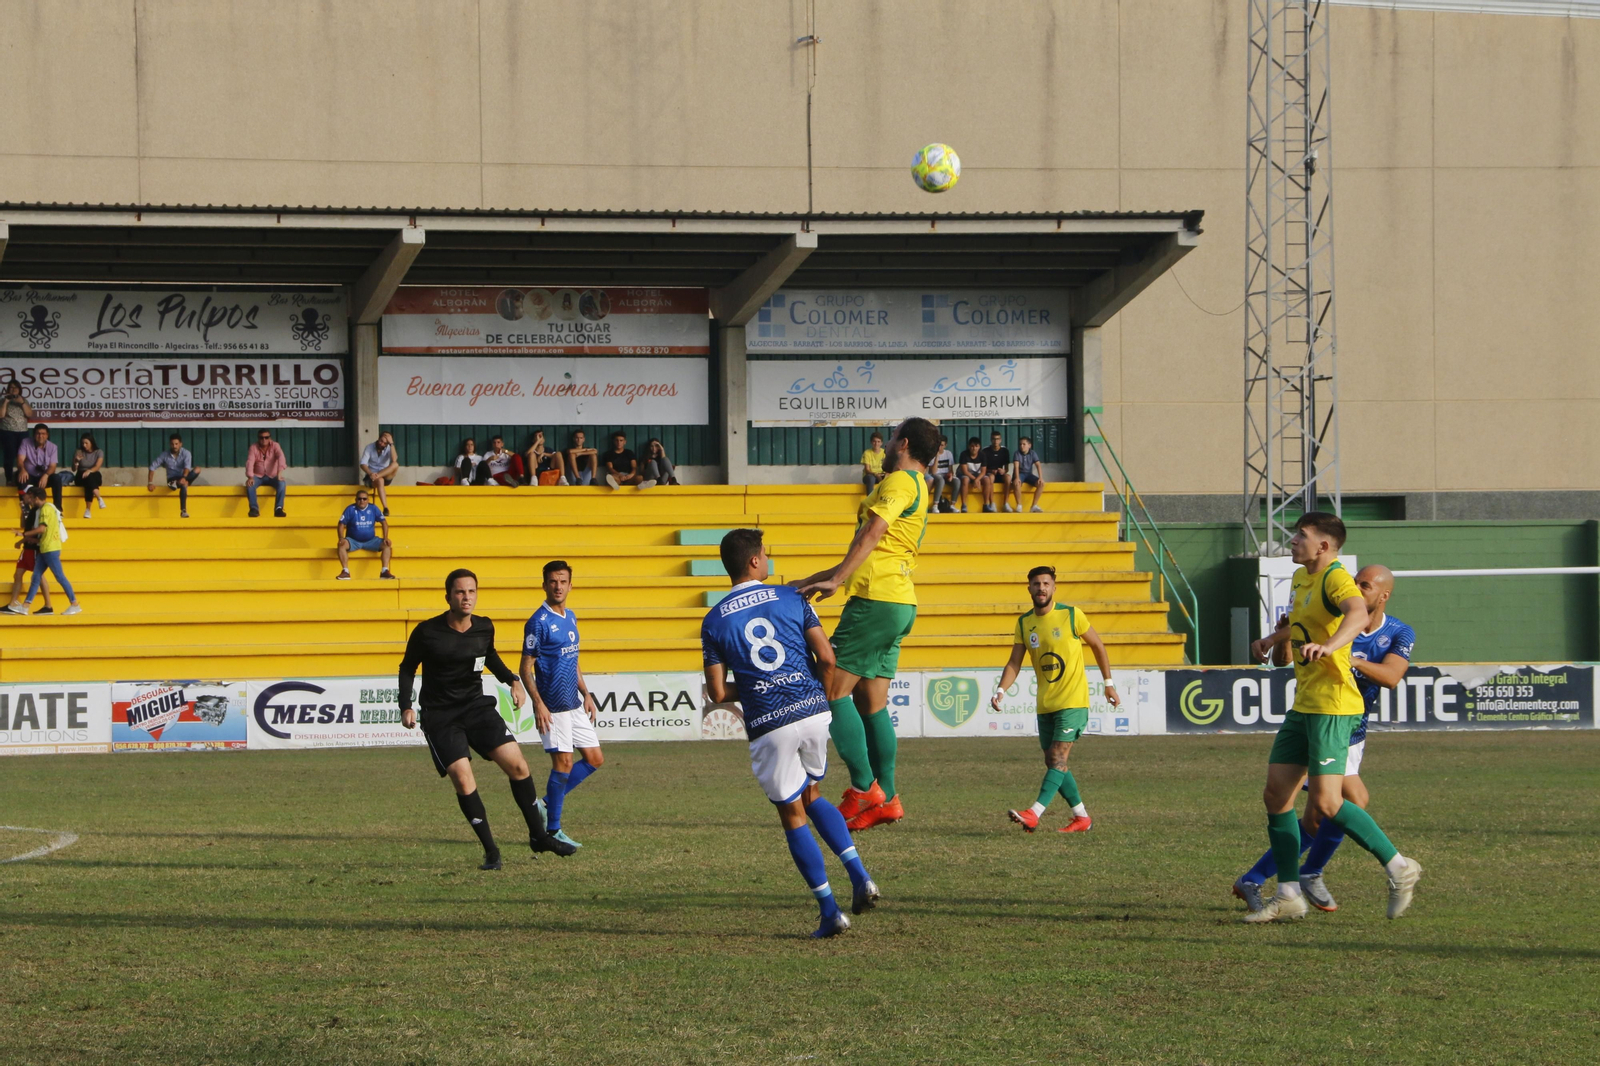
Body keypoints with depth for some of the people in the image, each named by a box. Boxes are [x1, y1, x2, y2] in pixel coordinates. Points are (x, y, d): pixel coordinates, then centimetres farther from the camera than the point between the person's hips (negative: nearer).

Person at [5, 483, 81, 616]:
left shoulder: (46, 508, -12)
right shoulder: (44, 509, 17)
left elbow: (42, 528, -22)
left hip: (50, 549, -10)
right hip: (44, 549, 10)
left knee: (60, 577, -6)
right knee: (36, 577, 7)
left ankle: (75, 605, -2)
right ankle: (25, 606, 6)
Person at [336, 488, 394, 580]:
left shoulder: (373, 509, -1)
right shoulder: (350, 509, -7)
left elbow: (383, 522, 5)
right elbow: (341, 524, -6)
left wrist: (385, 538, -6)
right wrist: (341, 538, -22)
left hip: (371, 541, 2)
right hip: (353, 541, -2)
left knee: (387, 545, -20)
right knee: (342, 545, -33)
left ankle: (385, 571, -19)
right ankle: (345, 571, -33)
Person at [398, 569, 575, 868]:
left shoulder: (484, 628, 0)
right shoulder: (427, 632, -12)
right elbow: (408, 667, 3)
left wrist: (511, 680, 6)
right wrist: (406, 706, -8)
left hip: (477, 706, 4)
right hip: (440, 716, -4)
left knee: (517, 764, -9)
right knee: (462, 778, -18)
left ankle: (538, 836, 7)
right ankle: (491, 851, -7)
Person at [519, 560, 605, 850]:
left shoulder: (571, 618, 13)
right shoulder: (539, 622, -12)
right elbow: (526, 668, -13)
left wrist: (586, 695, 19)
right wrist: (538, 703, -21)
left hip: (574, 703, 8)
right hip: (552, 706, -8)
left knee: (594, 759, 8)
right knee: (563, 762, -8)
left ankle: (548, 803, 17)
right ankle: (553, 829, 1)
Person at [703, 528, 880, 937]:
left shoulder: (714, 622, 3)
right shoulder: (791, 598, 3)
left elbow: (718, 693, 0)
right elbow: (827, 658, -2)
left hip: (768, 727, -2)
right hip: (813, 712, 2)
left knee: (792, 816, 9)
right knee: (812, 796, 24)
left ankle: (830, 912, 5)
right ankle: (860, 876, 7)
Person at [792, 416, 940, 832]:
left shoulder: (900, 481, -7)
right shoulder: (917, 488, 25)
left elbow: (872, 534, -23)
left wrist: (837, 580, -32)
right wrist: (816, 579, 33)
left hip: (877, 600, -10)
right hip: (898, 603, 10)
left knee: (833, 688, -9)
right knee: (870, 700, 10)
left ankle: (864, 787, -12)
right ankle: (885, 798, 7)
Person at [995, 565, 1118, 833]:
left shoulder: (1071, 615, -7)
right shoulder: (1024, 622, 6)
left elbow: (1098, 646, 5)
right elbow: (1015, 662, 5)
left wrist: (1109, 684, 7)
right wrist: (1000, 690, -12)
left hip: (1073, 700, -6)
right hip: (1045, 704, 6)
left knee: (1058, 756, -16)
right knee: (1053, 762, 6)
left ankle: (1034, 814, -27)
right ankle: (1082, 817, 18)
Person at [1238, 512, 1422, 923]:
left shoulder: (1335, 579, -14)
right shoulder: (1301, 579, 16)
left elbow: (1358, 613, -37)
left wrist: (1329, 646, -52)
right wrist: (1277, 637, 26)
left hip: (1332, 705, -10)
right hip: (1304, 705, 10)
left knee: (1326, 803, -15)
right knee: (1276, 794, 5)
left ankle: (1399, 867, -2)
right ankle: (1289, 895, 10)